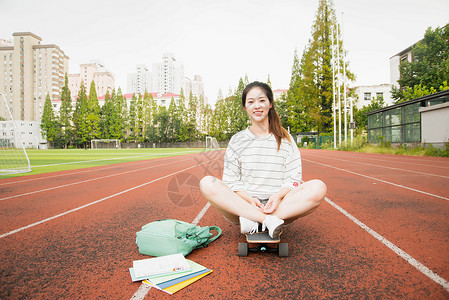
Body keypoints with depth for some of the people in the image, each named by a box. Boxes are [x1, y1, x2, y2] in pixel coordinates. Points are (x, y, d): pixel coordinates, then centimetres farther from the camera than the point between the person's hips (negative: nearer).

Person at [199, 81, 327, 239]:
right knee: (207, 184, -25)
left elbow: (293, 177, 3)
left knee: (318, 188, -25)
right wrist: (249, 199, -15)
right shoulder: (237, 141, 8)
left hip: (280, 207, 0)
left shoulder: (285, 139, 9)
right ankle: (269, 221, -32)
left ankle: (253, 221, -27)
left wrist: (278, 196, -17)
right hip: (242, 204, 0)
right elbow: (231, 181, 3)